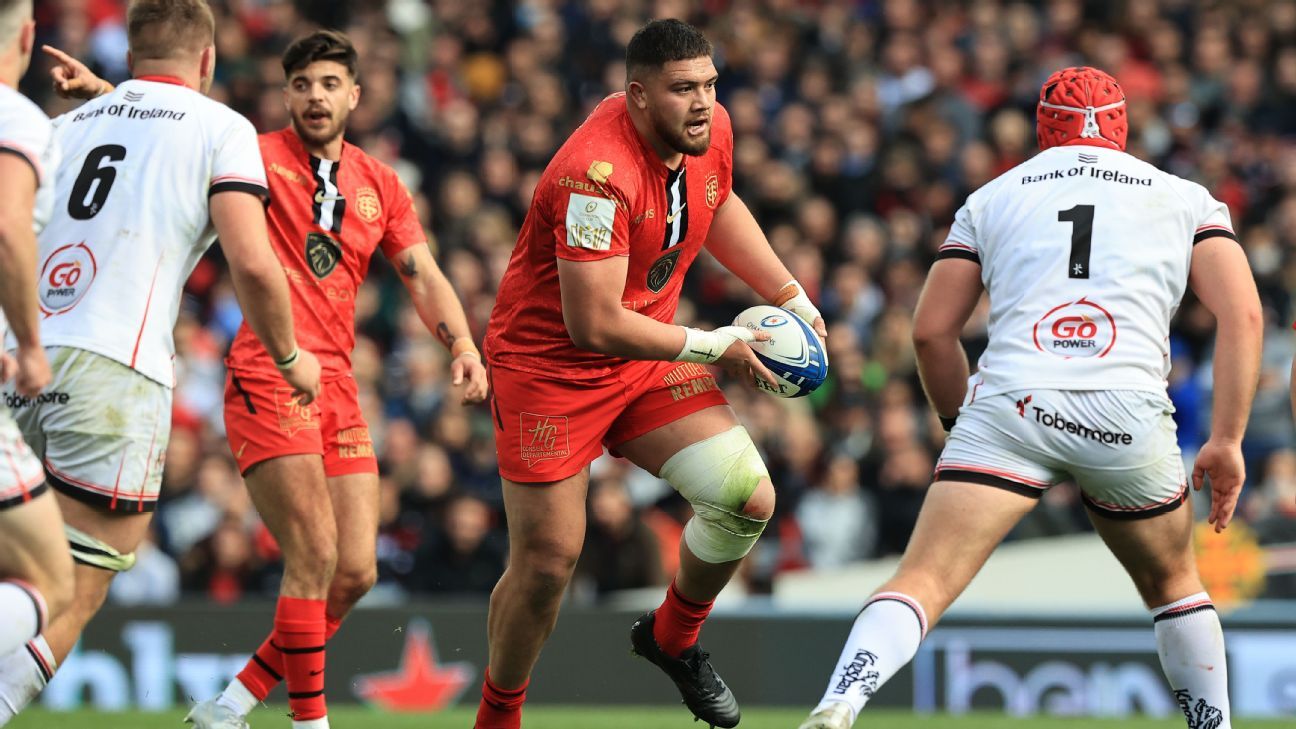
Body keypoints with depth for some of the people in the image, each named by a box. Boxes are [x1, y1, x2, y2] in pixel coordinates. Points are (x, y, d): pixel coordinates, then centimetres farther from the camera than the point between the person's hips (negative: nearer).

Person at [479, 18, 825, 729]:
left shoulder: (710, 131, -6)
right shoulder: (597, 174, -31)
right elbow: (594, 324, -30)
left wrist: (789, 296, 13)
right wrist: (711, 347, -20)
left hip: (648, 359, 7)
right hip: (548, 364, -7)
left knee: (749, 499, -8)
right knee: (545, 563, -6)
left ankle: (672, 638, 18)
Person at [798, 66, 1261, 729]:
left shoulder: (990, 199, 23)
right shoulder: (1187, 200, 23)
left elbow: (931, 331, 18)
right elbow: (1242, 314, 9)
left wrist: (961, 420, 31)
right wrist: (1226, 440, 7)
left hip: (1010, 401, -1)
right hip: (1128, 413, 1)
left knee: (923, 581, -8)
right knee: (1173, 586, 26)